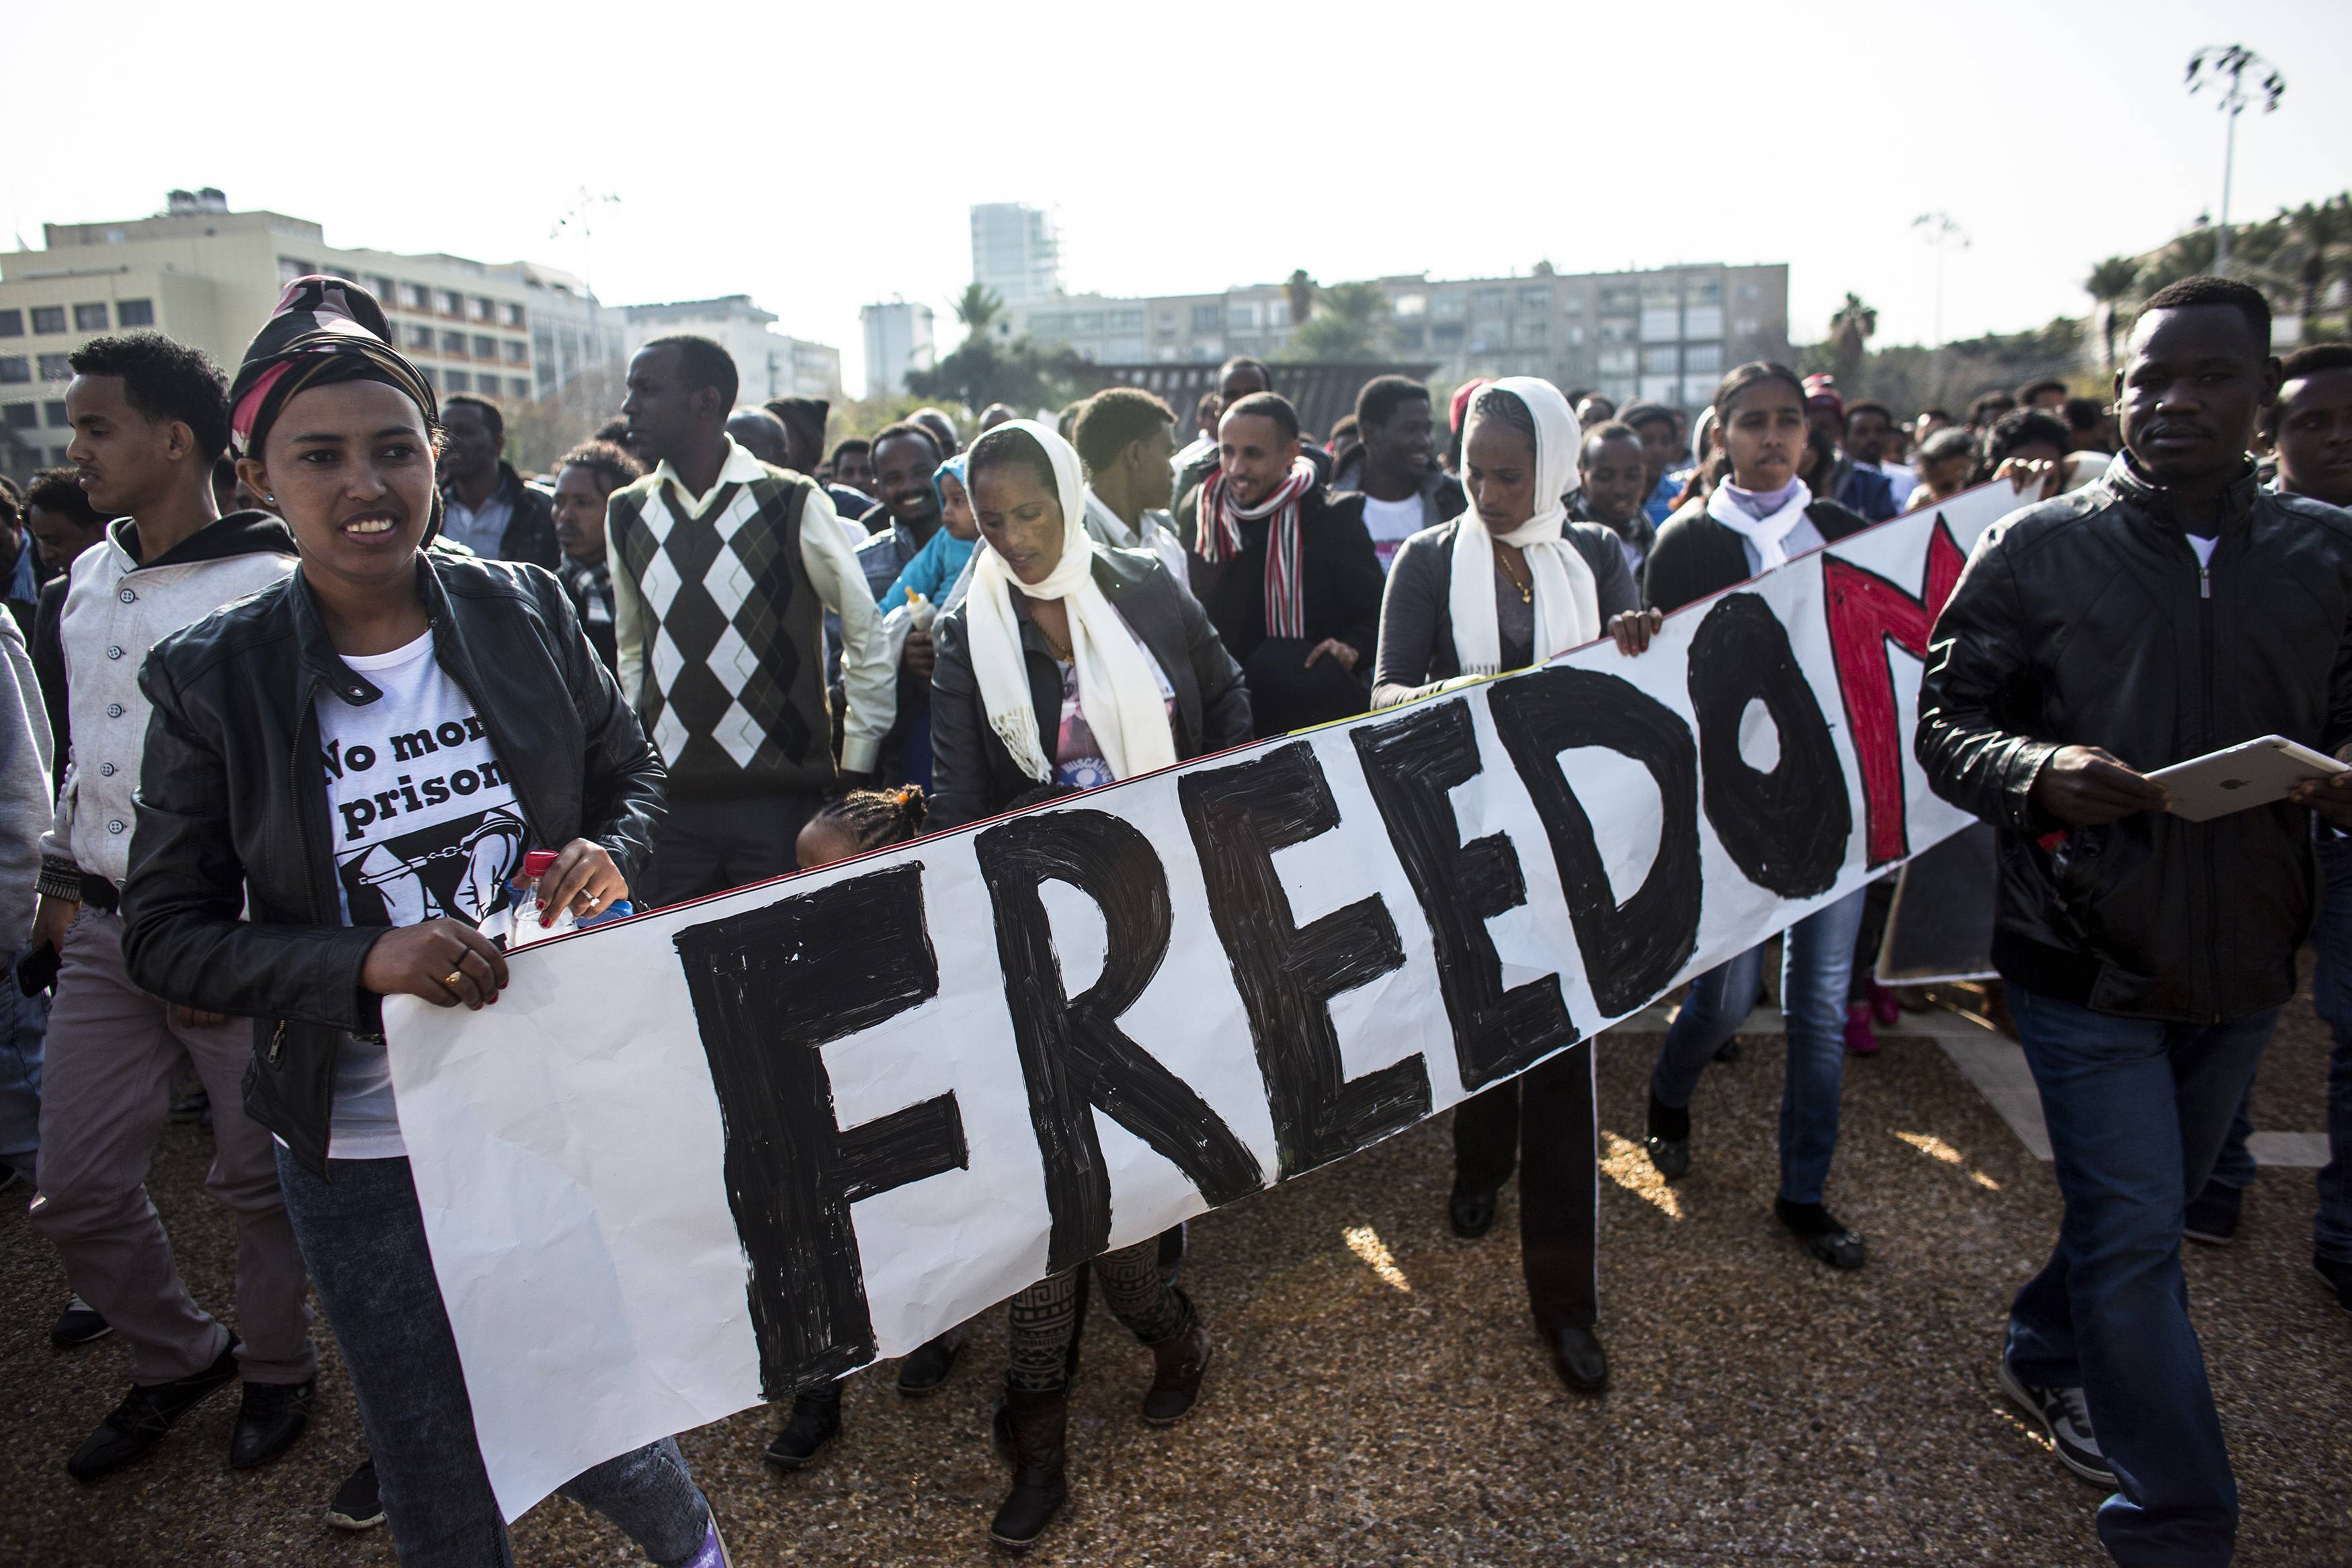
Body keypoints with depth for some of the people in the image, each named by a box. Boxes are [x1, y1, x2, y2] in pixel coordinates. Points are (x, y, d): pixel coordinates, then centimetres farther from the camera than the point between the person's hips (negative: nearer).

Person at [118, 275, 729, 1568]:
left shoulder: (524, 611, -4)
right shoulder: (212, 680, -9)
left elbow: (632, 774, 8)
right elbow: (164, 934, -4)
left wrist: (607, 853, -14)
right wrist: (361, 960, -21)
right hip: (364, 1144, 0)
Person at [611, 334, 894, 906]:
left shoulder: (792, 504, -6)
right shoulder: (627, 512, 8)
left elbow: (866, 632, 0)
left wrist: (855, 772, 0)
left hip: (781, 798, -4)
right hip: (668, 799, 4)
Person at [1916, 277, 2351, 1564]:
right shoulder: (2035, 551, -6)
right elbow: (1946, 727, -5)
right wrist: (2040, 772, -26)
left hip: (2242, 962, 5)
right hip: (2085, 956, -4)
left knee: (2149, 1208, 21)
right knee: (2137, 1233, -1)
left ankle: (2048, 1357, 47)